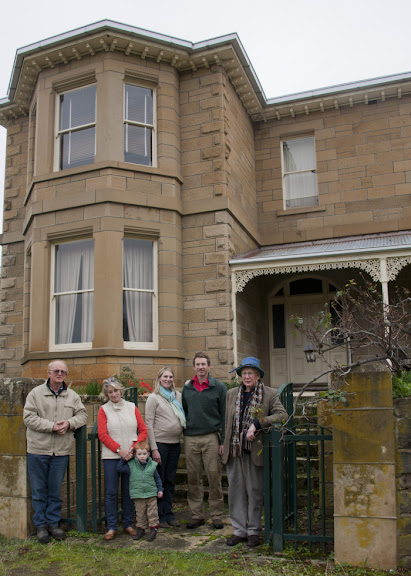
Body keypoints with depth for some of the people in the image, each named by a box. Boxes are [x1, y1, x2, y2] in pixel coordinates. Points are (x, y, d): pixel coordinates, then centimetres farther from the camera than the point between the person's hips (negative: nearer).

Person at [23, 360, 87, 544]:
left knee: (56, 490, 11)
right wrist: (52, 426, -17)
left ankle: (53, 523, 24)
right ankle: (41, 525, 21)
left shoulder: (73, 396, 8)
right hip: (38, 450, -2)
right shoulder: (36, 393, -1)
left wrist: (69, 423, -13)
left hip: (61, 451, 2)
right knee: (39, 490, 7)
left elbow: (82, 415, 8)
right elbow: (29, 417, -8)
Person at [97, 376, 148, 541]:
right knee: (111, 493, 2)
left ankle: (128, 524, 21)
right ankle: (111, 527, 12)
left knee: (128, 492, 9)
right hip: (111, 457, -2)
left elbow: (143, 430, 5)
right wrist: (119, 450, -13)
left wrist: (134, 446, -9)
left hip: (130, 456, 2)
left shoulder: (132, 407, 7)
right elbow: (102, 435, -6)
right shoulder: (103, 410, 1)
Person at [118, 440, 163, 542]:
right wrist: (124, 458, -5)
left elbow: (157, 478, 10)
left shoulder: (152, 465, 0)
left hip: (151, 494, 0)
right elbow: (120, 468, 2)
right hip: (138, 495, 0)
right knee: (140, 513, 8)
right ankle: (141, 529, 22)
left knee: (152, 512, 2)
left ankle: (153, 528, 12)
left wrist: (160, 489, 6)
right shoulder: (131, 465, -2)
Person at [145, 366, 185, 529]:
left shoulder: (178, 396, 10)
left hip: (175, 444, 5)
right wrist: (154, 449, -12)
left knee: (170, 480, 13)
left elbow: (185, 417, 13)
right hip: (160, 443, -5)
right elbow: (149, 424, -8)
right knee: (159, 480, 3)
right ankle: (159, 516, 15)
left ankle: (169, 514, 23)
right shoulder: (153, 398, -4)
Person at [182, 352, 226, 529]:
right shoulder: (187, 388, 11)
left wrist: (223, 441, -5)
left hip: (211, 438, -3)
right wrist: (184, 432, 9)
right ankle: (196, 515, 18)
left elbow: (224, 415, -1)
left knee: (214, 477, 0)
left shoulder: (219, 387, 1)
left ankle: (217, 515, 12)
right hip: (190, 439, 3)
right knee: (193, 478, 6)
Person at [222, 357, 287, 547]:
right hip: (234, 451, 3)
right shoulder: (231, 394, 11)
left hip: (255, 451, -3)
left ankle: (253, 530, 20)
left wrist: (257, 424, -21)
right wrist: (224, 444, 13)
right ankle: (239, 530, 20)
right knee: (236, 491, 8)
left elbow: (282, 415, -14)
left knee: (255, 491, 6)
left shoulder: (269, 394, -2)